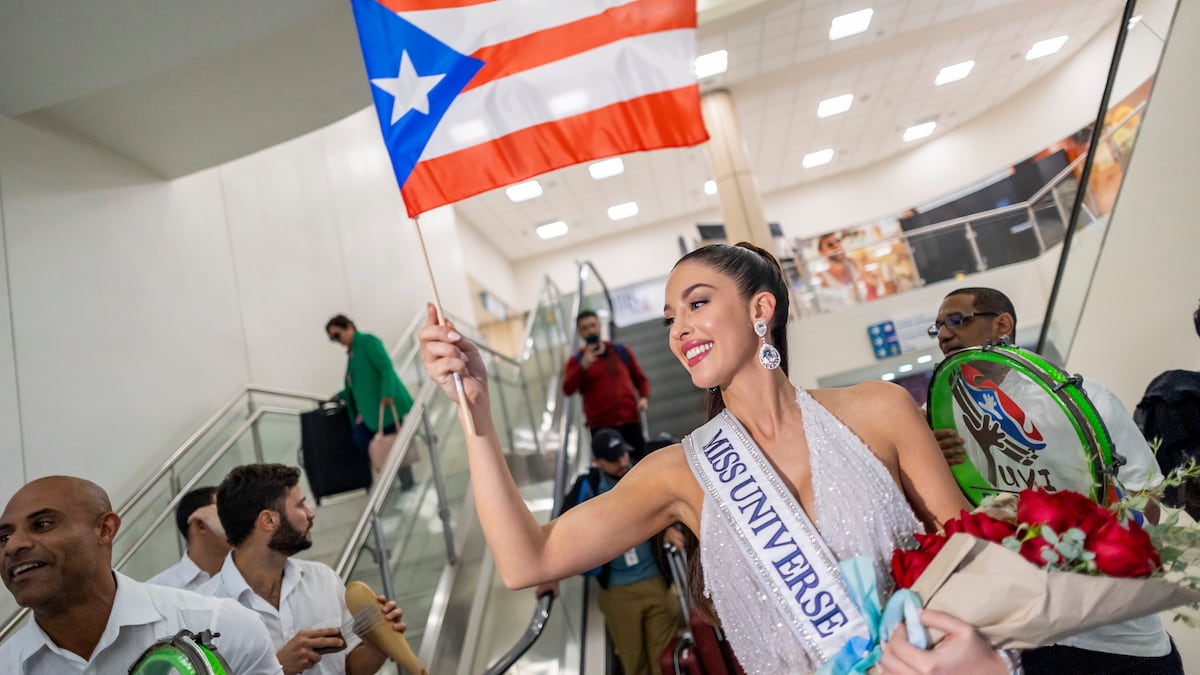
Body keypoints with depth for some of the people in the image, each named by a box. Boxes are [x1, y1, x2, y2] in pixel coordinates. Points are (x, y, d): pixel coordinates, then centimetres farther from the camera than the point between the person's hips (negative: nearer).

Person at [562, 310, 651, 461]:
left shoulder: (621, 351, 14)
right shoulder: (576, 361, 5)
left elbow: (640, 378, 20)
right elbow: (567, 389, -11)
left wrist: (644, 397, 1)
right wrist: (584, 366, -24)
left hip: (630, 420, 2)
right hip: (601, 426, -2)